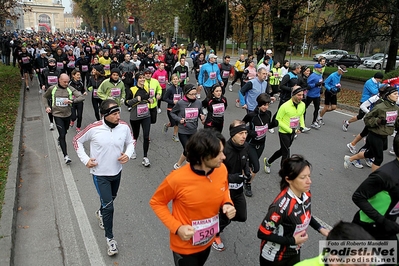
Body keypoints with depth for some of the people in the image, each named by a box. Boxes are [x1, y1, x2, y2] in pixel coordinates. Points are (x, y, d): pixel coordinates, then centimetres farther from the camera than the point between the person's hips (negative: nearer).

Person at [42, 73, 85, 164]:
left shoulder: (70, 89, -8)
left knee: (65, 131, 24)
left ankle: (59, 139, 60)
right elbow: (45, 96, 14)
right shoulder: (52, 89, -5)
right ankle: (65, 156, -5)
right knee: (62, 135, -8)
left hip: (67, 114, 2)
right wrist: (46, 106, 0)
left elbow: (82, 97, -17)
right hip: (57, 115, -2)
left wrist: (72, 100, -31)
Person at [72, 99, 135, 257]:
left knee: (111, 198, 27)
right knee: (109, 207, -4)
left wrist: (128, 155, -15)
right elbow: (77, 141, -5)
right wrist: (85, 160, -12)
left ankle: (101, 213, 61)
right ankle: (110, 238, 17)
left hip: (117, 172, 4)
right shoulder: (94, 129, -22)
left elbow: (131, 142, 4)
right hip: (100, 174, -4)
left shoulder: (124, 127, -14)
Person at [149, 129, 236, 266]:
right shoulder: (177, 179, -32)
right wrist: (177, 227, -25)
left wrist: (228, 203, -16)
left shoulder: (221, 169, -18)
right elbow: (156, 202, -15)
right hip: (185, 246, -5)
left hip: (208, 241, 5)